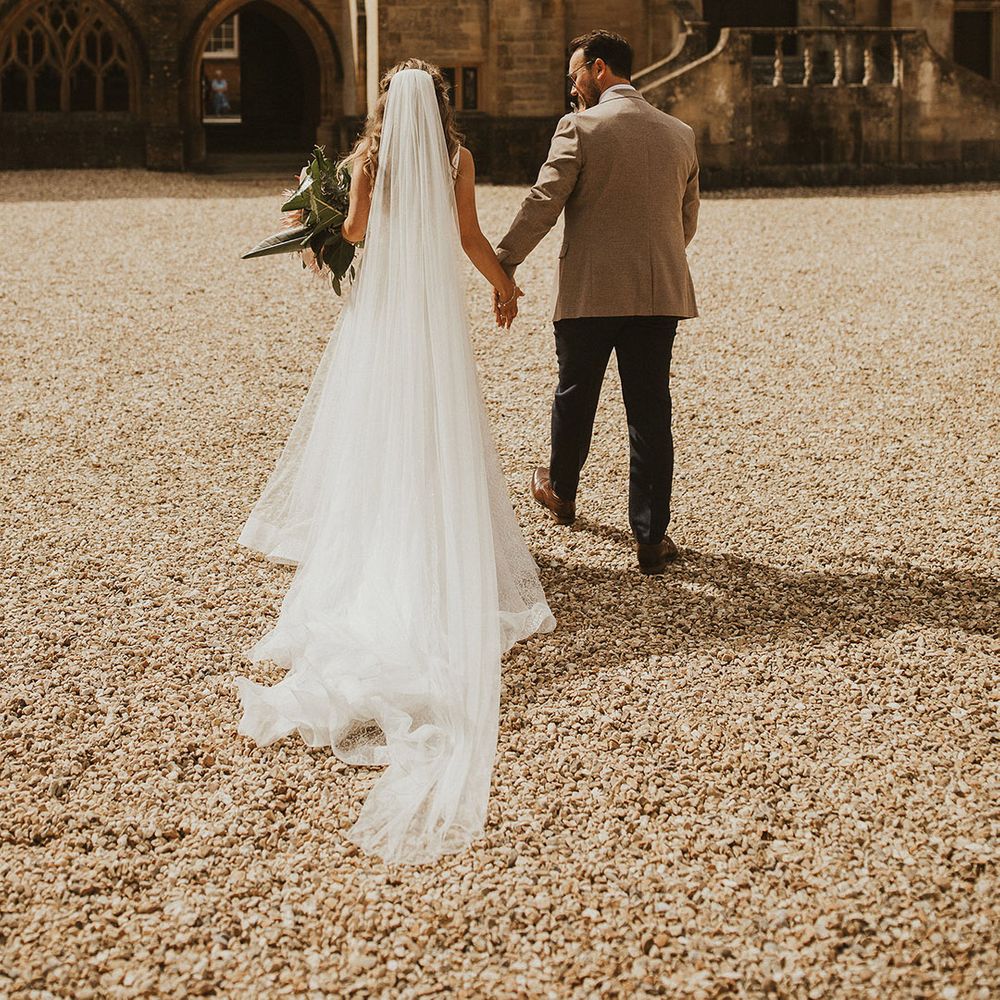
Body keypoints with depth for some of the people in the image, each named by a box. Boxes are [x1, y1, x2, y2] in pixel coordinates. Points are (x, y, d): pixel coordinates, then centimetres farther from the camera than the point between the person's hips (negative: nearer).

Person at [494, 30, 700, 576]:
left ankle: (560, 491, 42)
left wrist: (502, 265, -5)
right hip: (660, 293, 3)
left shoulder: (579, 128, -8)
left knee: (575, 398, 18)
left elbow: (541, 205, -13)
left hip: (590, 291, -3)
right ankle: (651, 537, 5)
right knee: (650, 414, 5)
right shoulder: (680, 134, 8)